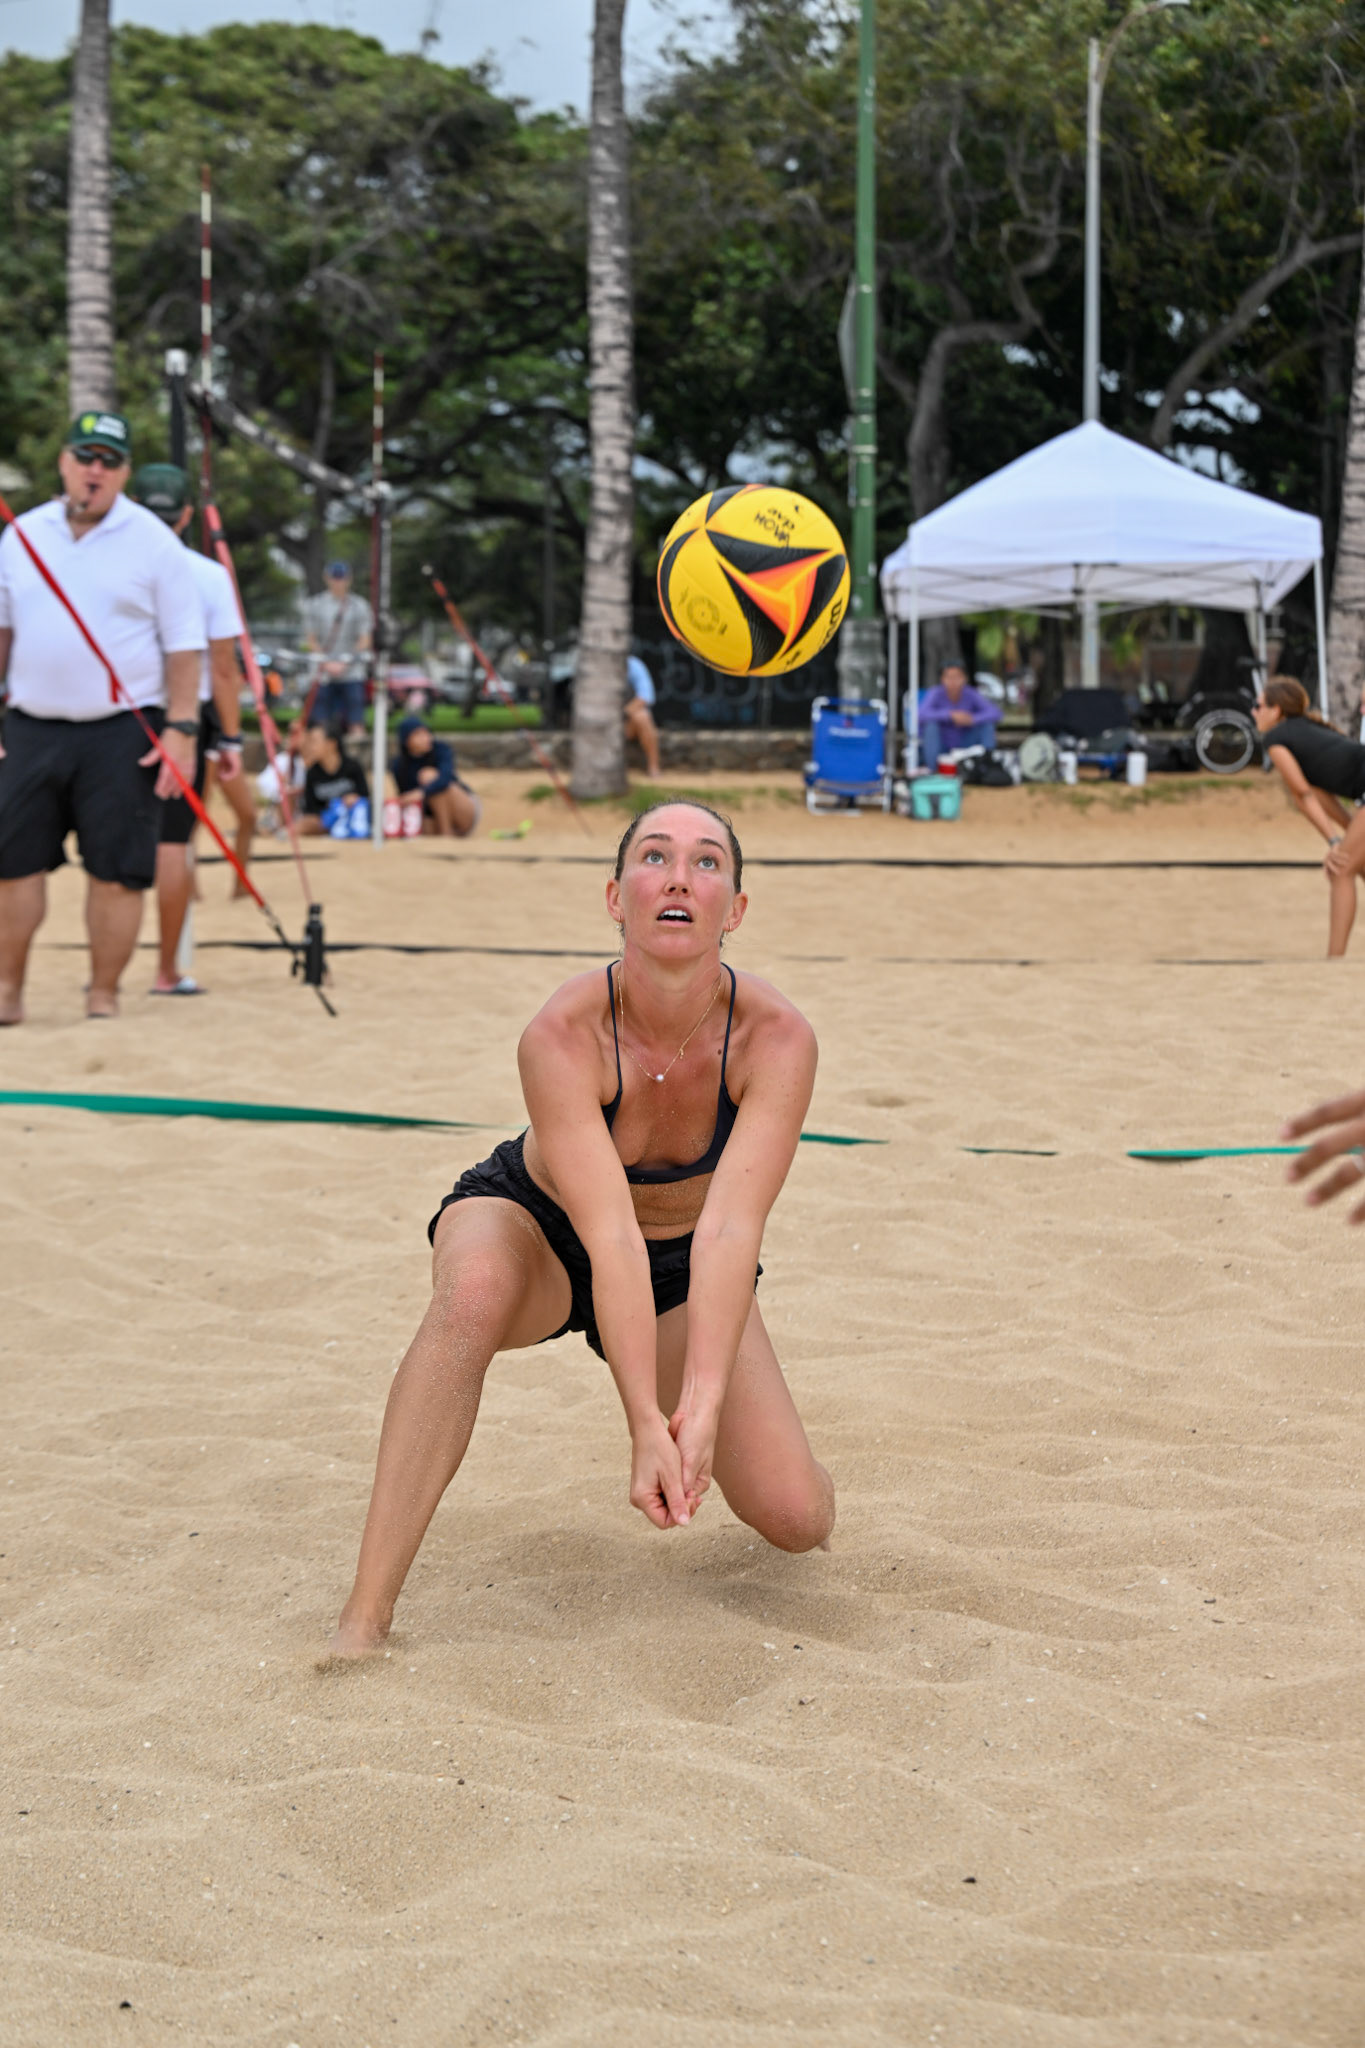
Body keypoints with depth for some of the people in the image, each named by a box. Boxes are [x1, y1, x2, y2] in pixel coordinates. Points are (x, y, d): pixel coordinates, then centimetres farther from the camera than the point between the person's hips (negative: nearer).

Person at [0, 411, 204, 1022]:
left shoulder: (152, 542, -1)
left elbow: (184, 643, -1)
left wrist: (181, 729, -9)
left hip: (121, 733, -3)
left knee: (117, 871, -3)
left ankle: (103, 998, 8)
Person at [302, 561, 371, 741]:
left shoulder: (359, 606, 7)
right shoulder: (314, 605, 8)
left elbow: (364, 641, 4)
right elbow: (312, 641, 7)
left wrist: (344, 663, -9)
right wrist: (326, 663, -8)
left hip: (352, 674, 0)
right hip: (324, 674, 0)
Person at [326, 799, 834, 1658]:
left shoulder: (777, 1038, -28)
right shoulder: (562, 1036, -33)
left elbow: (730, 1228, -37)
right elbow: (608, 1237, -39)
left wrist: (700, 1410, -48)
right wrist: (646, 1423, -46)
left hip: (684, 1265, 2)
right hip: (536, 1226, -2)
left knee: (798, 1520, -11)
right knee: (473, 1293, -40)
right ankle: (365, 1616, -35)